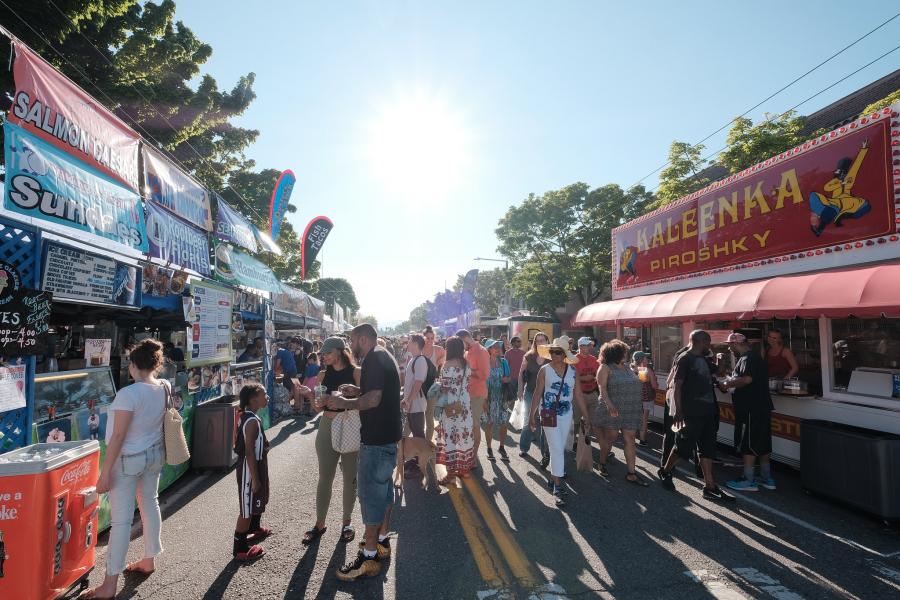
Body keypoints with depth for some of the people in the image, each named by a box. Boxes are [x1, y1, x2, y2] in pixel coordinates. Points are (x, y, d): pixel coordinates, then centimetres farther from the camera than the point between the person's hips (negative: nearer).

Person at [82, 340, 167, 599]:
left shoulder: (128, 393, -24)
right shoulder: (165, 387, -5)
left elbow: (118, 436, -23)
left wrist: (105, 472, -17)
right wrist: (153, 368, 21)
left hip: (129, 459, -7)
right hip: (155, 453, 7)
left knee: (121, 519, 0)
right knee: (150, 503, 20)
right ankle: (149, 560, 36)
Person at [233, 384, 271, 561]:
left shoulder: (246, 416, 5)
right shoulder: (253, 421, -26)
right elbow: (249, 452, -26)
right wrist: (254, 478, -22)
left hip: (254, 466, 10)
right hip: (250, 469, -10)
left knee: (257, 501, 28)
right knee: (247, 509, 2)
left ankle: (255, 529, 49)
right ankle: (240, 549, 13)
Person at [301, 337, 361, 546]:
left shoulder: (356, 372, -6)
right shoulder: (323, 375, 4)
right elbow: (318, 407, 6)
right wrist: (312, 395, -13)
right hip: (327, 427, 3)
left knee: (350, 478, 9)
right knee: (324, 478, 10)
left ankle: (346, 522, 26)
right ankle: (319, 524, 23)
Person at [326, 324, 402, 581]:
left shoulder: (374, 359, -18)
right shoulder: (383, 357, 14)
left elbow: (373, 399, -27)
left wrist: (344, 403, -15)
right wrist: (358, 391, 11)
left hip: (377, 438, -11)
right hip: (387, 434, 11)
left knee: (371, 490, -3)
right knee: (383, 487, 19)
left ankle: (369, 556, 6)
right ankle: (382, 540, 33)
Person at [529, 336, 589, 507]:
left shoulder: (572, 371, 1)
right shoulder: (544, 370, -7)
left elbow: (578, 394, 5)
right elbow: (537, 393, -5)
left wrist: (586, 415, 4)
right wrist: (532, 415, -5)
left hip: (566, 414, 4)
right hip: (549, 414, -4)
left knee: (560, 448, 12)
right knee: (557, 449, -8)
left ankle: (553, 477, 29)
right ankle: (557, 487, -2)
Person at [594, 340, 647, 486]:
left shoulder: (627, 367, 14)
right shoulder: (606, 367, -6)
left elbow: (635, 385, 19)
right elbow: (602, 388, -15)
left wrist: (637, 407, 17)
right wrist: (609, 404, -29)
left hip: (631, 411, 6)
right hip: (613, 410, -5)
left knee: (630, 439, 2)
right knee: (611, 437, 3)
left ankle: (631, 473, 6)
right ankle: (602, 464, 26)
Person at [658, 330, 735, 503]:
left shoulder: (704, 360, 14)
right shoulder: (685, 359, -10)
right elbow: (677, 386, -14)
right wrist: (678, 412, -19)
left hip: (708, 411, 8)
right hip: (692, 413, -8)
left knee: (707, 449, 8)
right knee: (684, 446, -1)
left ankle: (710, 486, 13)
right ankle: (665, 471, 20)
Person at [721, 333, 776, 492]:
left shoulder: (748, 358, -16)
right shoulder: (754, 357, 17)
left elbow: (746, 379, -30)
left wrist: (726, 385, -18)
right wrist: (731, 381, 11)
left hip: (751, 410, -10)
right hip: (761, 407, 10)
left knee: (747, 444, -3)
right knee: (762, 444, 15)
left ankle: (749, 481, 2)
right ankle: (766, 478, 24)